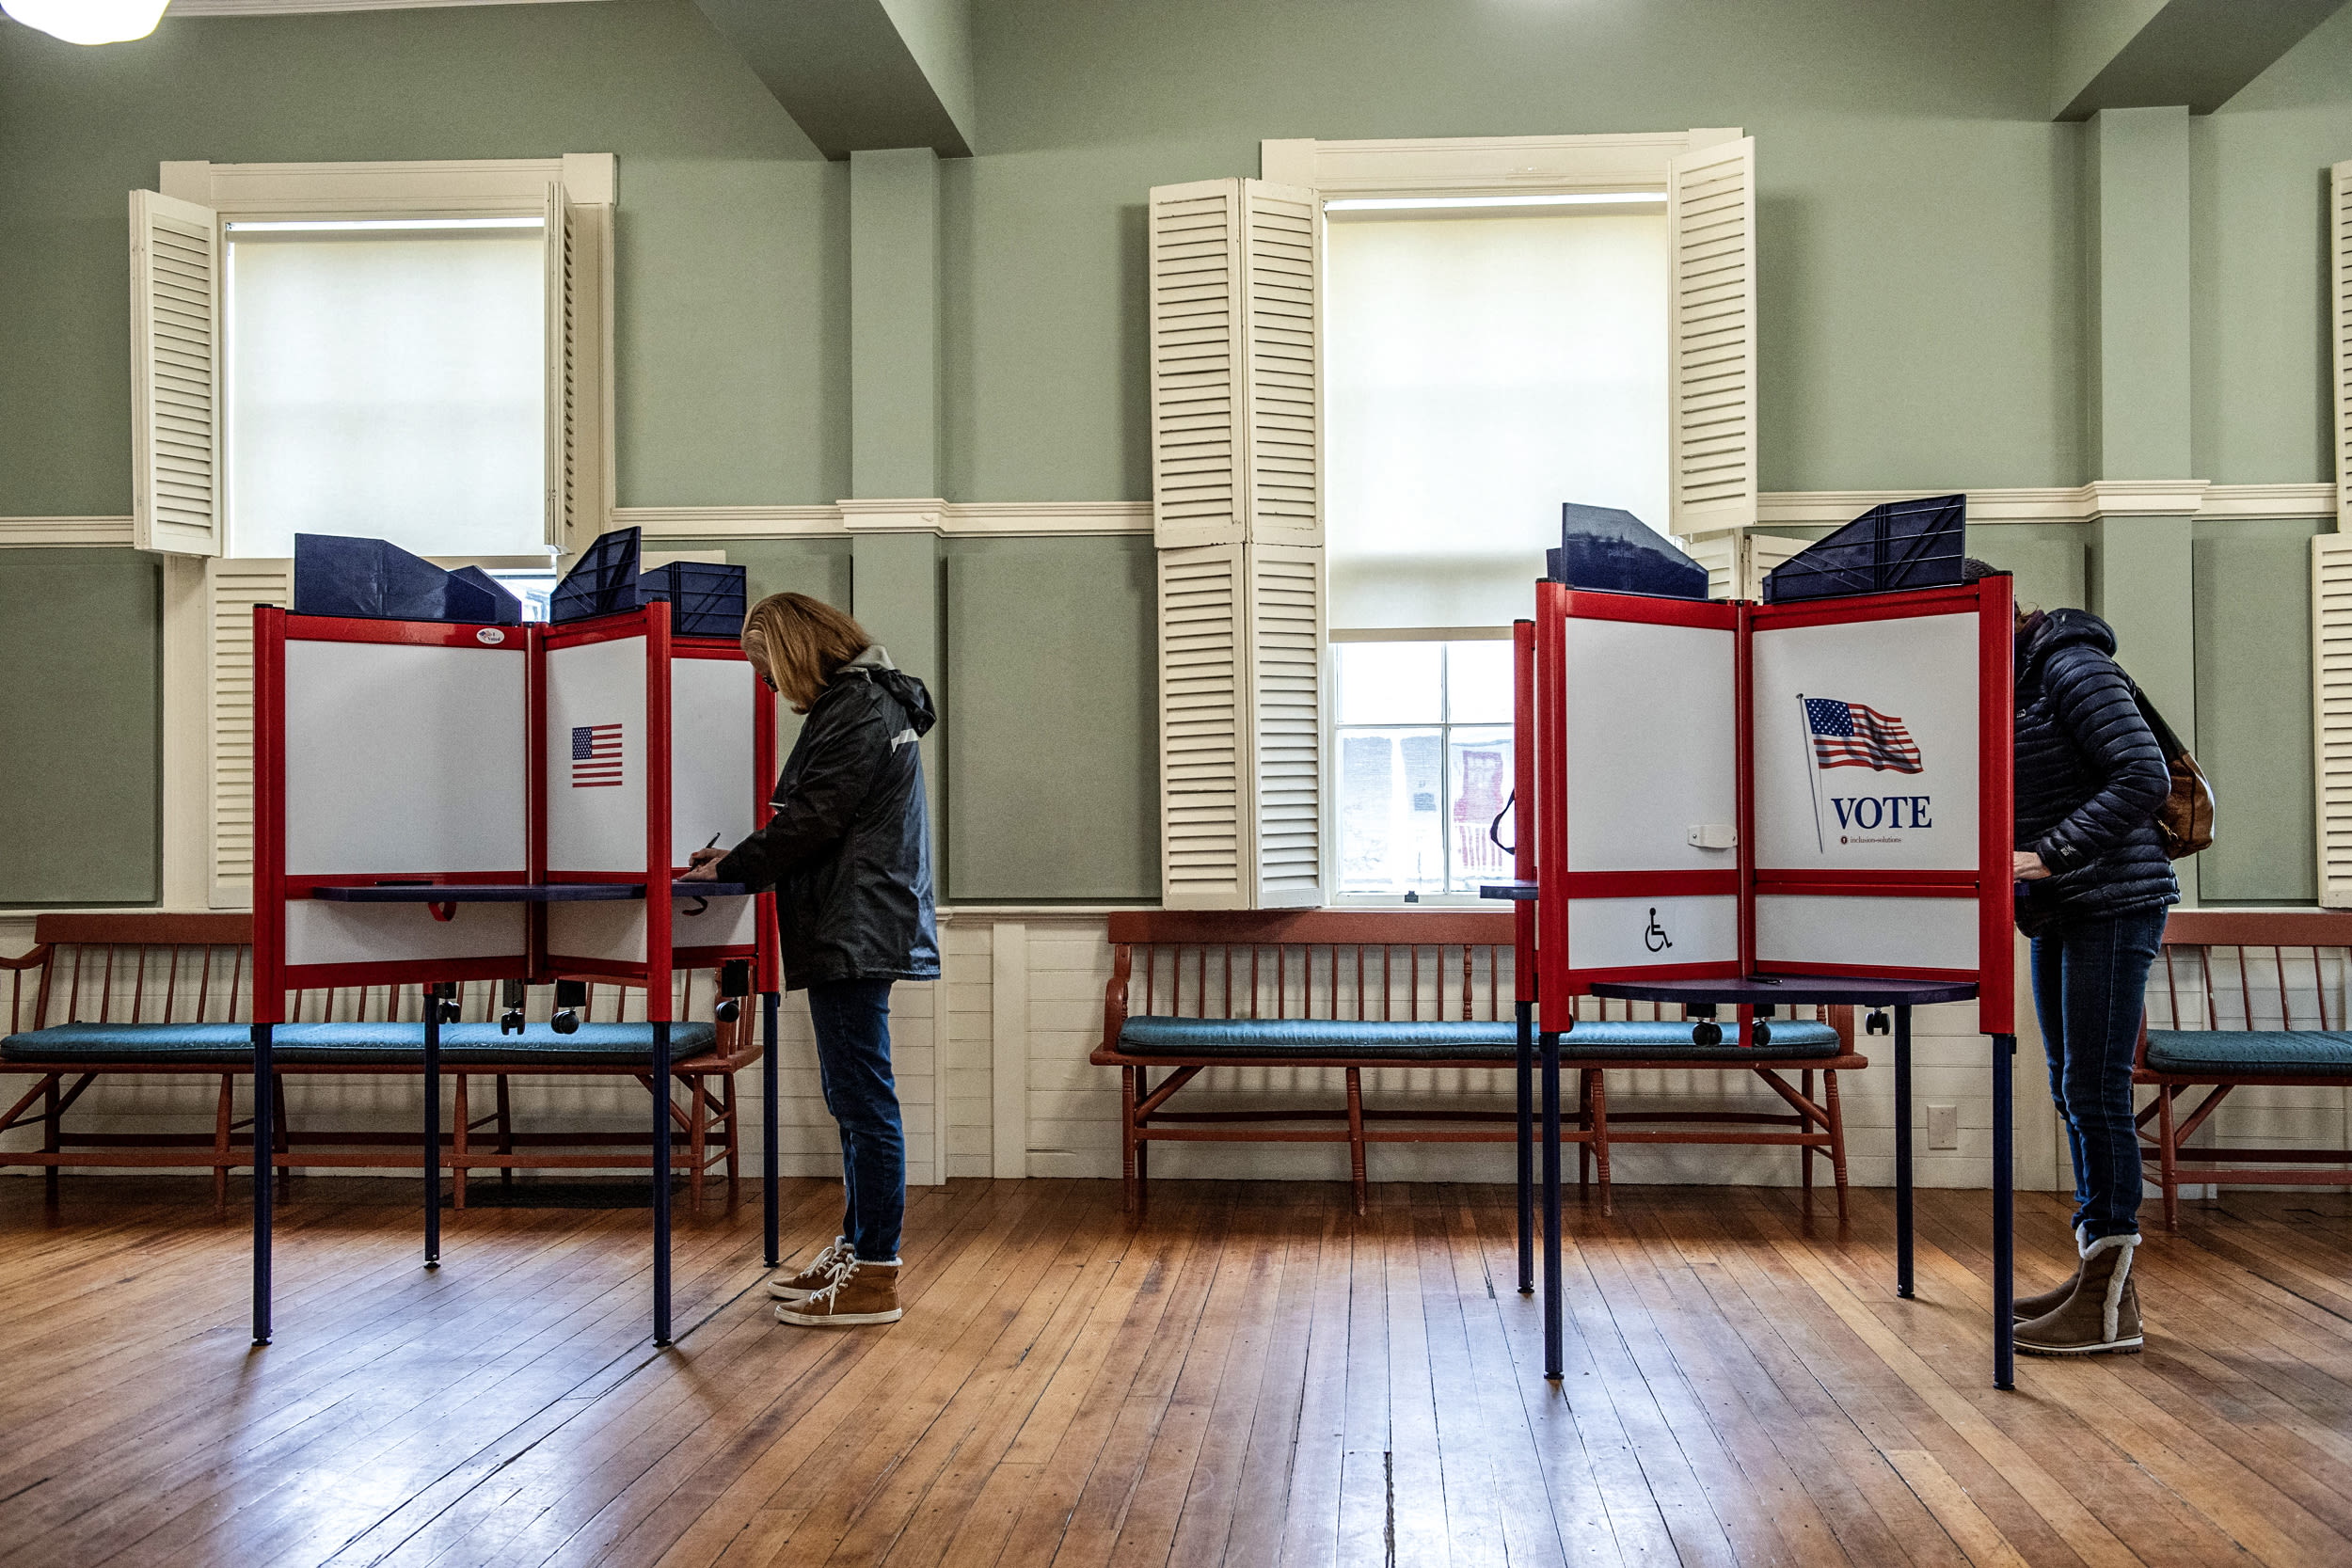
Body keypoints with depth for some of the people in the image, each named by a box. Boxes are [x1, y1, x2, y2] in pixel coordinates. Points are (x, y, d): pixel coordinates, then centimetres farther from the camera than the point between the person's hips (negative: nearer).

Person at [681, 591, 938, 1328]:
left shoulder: (857, 709, -13)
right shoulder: (861, 702, 20)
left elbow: (813, 819, -17)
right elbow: (817, 820, 23)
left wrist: (732, 869, -8)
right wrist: (741, 859, 15)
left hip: (854, 931, -11)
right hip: (853, 930, 11)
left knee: (864, 1100, -7)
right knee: (851, 1098, 16)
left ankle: (874, 1277, -3)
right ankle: (855, 1248, 25)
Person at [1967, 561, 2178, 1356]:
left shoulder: (2073, 668, -13)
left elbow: (2145, 775, -22)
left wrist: (2050, 854, -26)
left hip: (2115, 902, -9)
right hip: (2059, 909, 9)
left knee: (2096, 1086, -8)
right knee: (2071, 1087, 11)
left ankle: (2109, 1306, -2)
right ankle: (2099, 1274, 20)